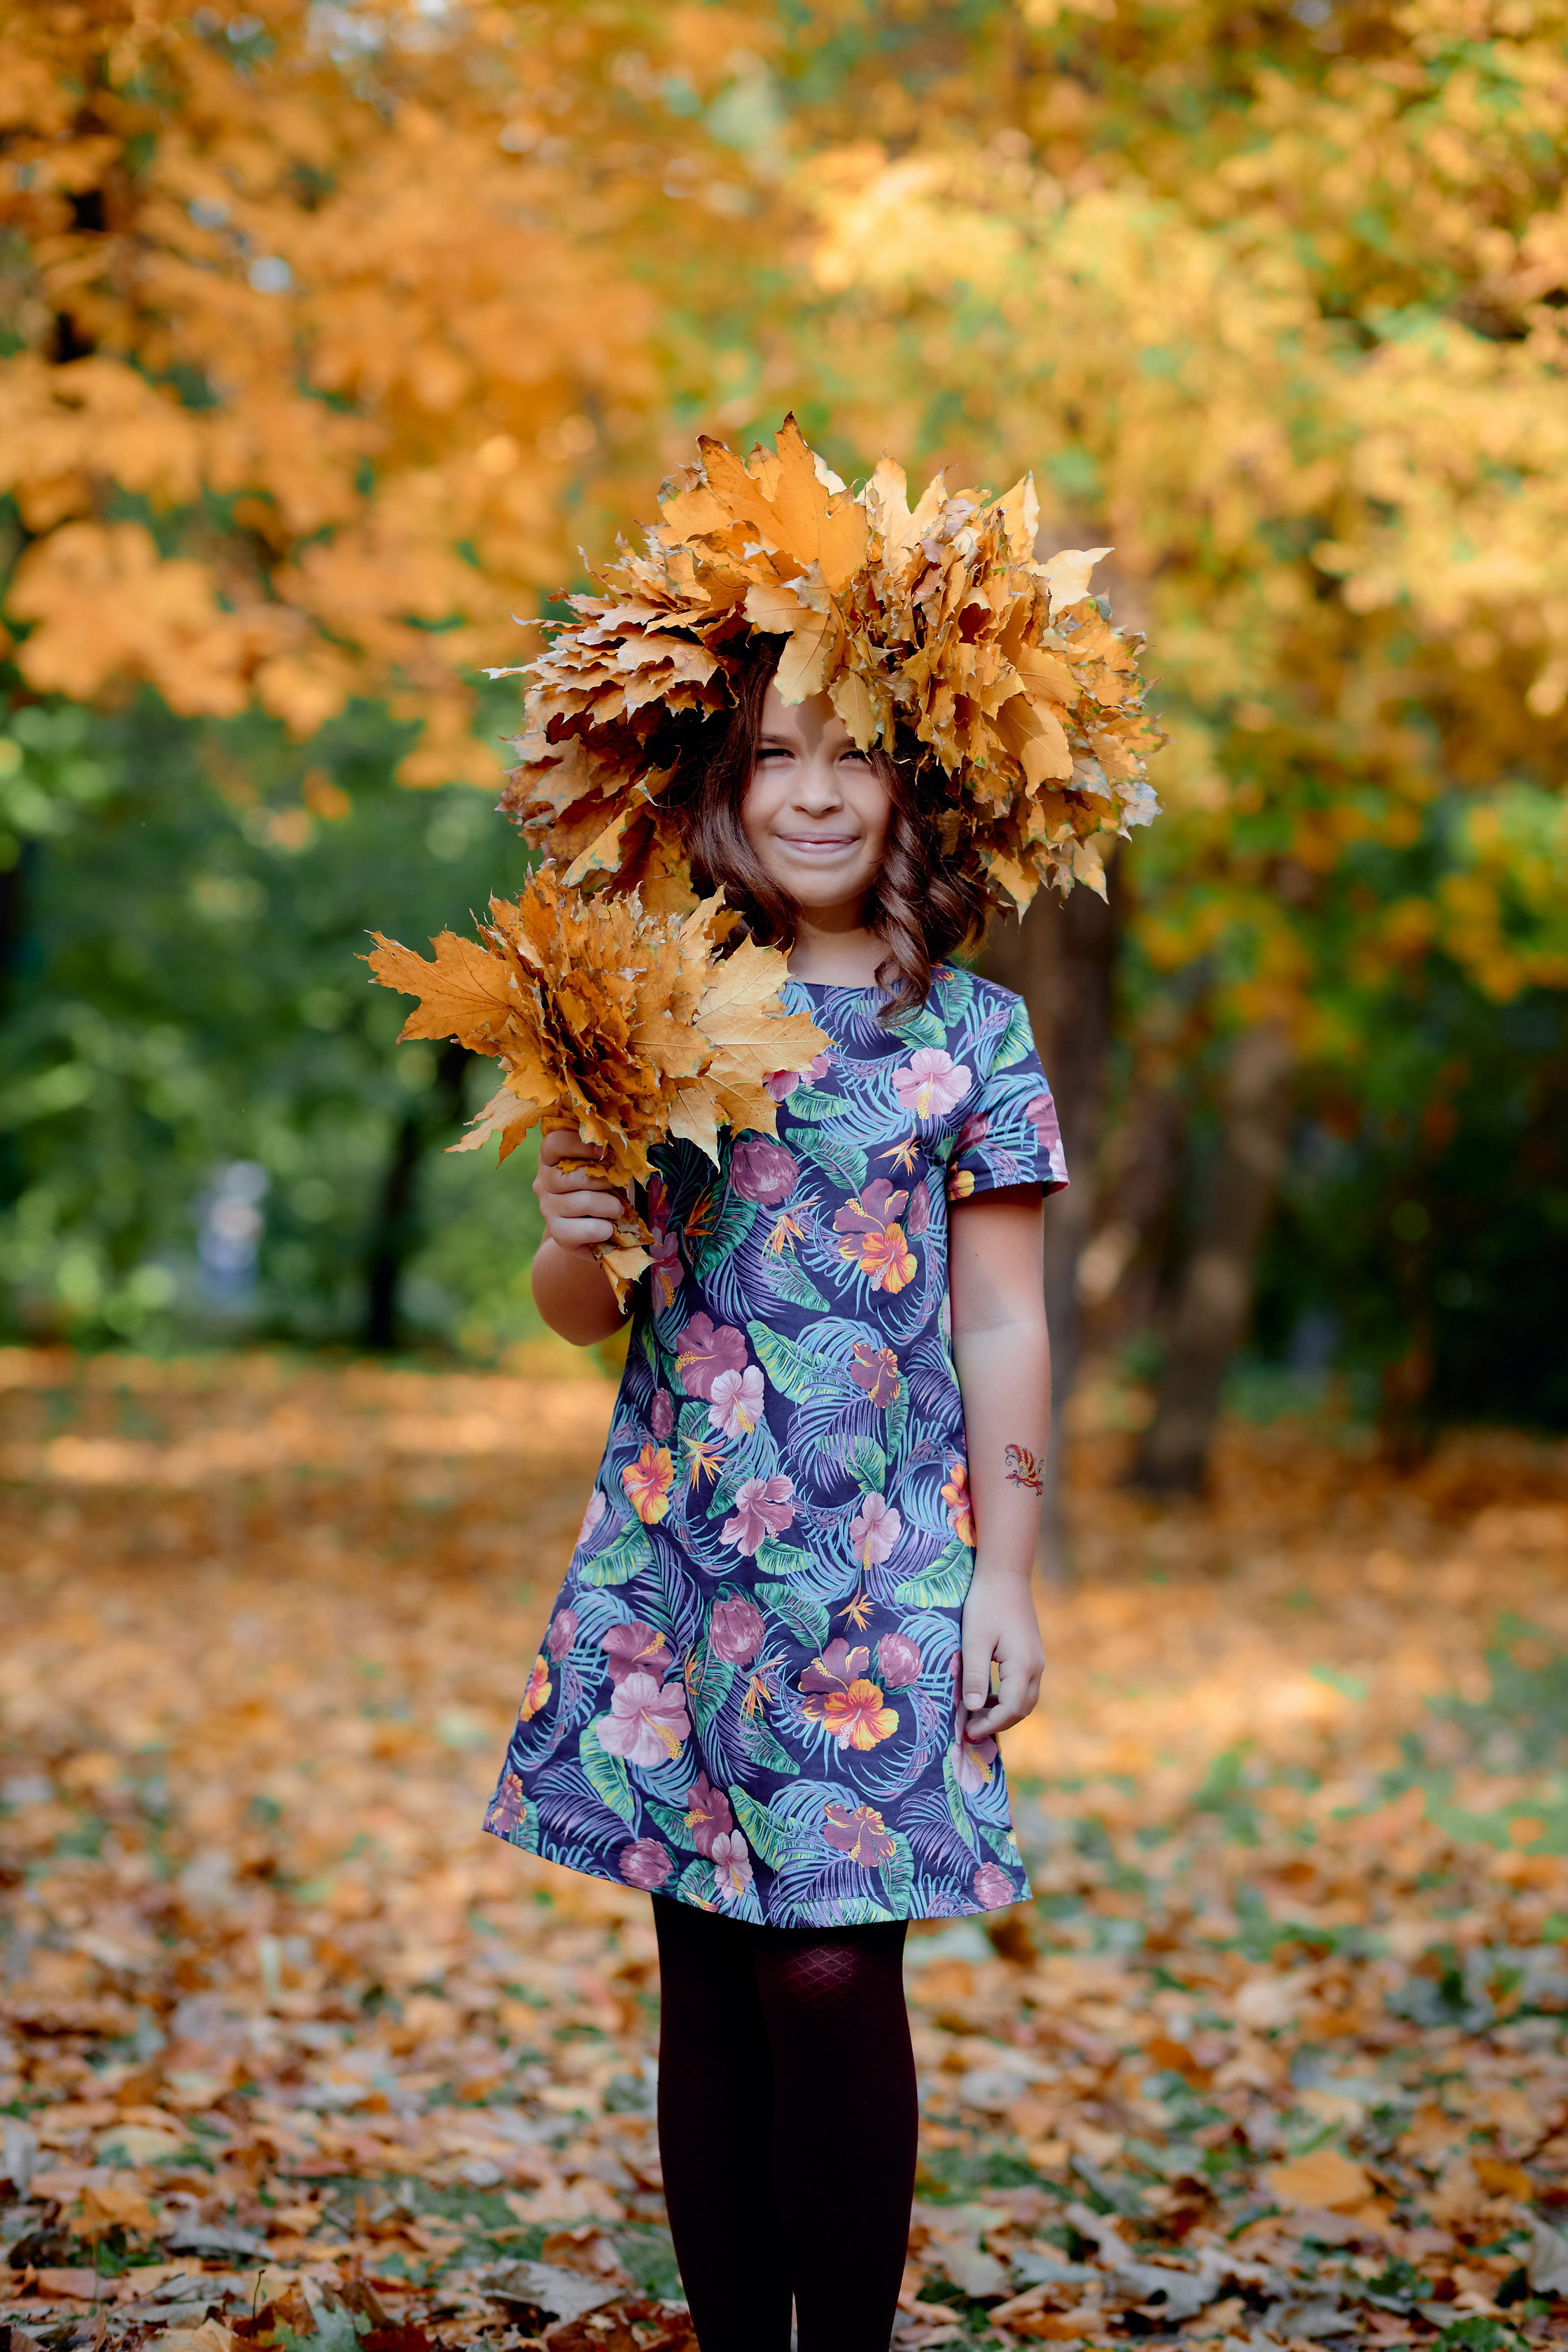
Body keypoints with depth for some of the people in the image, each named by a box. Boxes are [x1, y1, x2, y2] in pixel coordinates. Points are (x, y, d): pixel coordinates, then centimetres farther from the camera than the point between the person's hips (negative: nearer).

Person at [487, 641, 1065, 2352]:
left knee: (831, 1971, -9)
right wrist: (568, 1232, -10)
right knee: (706, 1972, 6)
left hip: (878, 1563, -2)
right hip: (679, 1551, 2)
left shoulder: (969, 1031, 3)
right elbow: (589, 1315, 13)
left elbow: (1002, 1329, 4)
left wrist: (1006, 1572, -1)